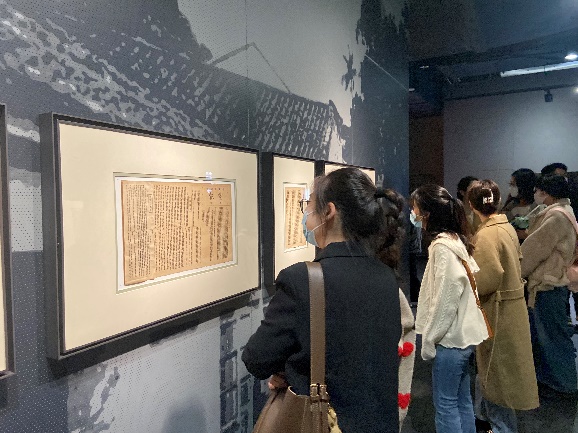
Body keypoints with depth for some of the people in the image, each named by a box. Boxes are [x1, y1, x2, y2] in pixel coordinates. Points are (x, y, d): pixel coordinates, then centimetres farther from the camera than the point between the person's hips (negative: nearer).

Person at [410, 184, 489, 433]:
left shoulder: (442, 246, -21)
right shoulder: (457, 240, 6)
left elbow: (444, 300, -22)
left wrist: (428, 340, -12)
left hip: (449, 338, -9)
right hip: (463, 335, 9)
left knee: (446, 404, 5)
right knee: (462, 401, 19)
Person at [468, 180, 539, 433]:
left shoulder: (486, 234, -23)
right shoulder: (507, 226, 3)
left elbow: (490, 276, -27)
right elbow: (516, 262, 13)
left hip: (497, 310, -9)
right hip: (511, 303, 9)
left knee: (495, 368, 7)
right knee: (492, 365, 22)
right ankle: (487, 412, 39)